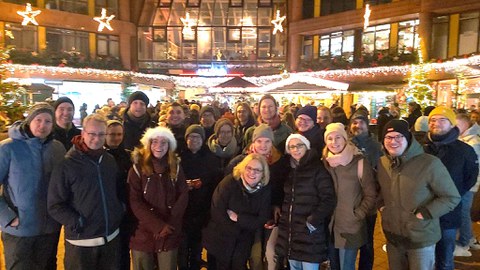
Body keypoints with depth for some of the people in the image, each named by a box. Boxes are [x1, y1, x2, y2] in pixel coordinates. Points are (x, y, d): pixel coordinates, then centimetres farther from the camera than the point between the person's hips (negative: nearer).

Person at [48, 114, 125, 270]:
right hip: (81, 241, -5)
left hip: (111, 237, 5)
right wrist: (77, 223, -19)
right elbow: (55, 205, -11)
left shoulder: (110, 161, 4)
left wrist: (120, 211, 3)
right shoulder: (67, 165, -12)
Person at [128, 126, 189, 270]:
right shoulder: (138, 168, -4)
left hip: (170, 234, 2)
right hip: (143, 234, -1)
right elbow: (135, 202, -11)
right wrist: (158, 226, -18)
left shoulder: (176, 168, 3)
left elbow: (183, 196, -1)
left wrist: (170, 224, -13)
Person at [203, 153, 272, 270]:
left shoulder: (265, 190, -10)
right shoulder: (229, 182, -20)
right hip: (220, 239, -2)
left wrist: (238, 218, -18)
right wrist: (236, 231, -14)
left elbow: (262, 220, -12)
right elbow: (217, 213, -22)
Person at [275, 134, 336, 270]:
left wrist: (313, 221, -18)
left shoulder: (317, 169, -7)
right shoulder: (289, 170, 12)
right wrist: (281, 217, 12)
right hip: (289, 232, 6)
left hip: (310, 233, -6)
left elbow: (328, 200, -14)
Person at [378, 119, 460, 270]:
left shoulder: (430, 163, -19)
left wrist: (424, 213, -20)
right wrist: (381, 204, 0)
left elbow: (452, 197, -13)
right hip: (392, 236, 5)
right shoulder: (381, 163, -1)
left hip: (421, 238, -5)